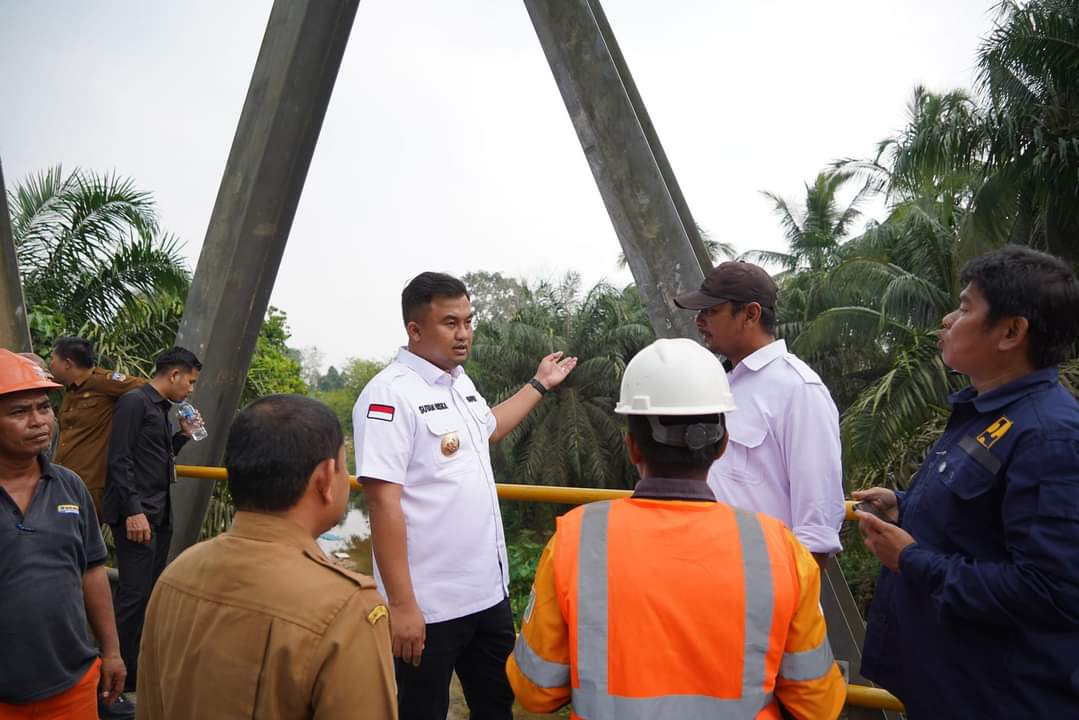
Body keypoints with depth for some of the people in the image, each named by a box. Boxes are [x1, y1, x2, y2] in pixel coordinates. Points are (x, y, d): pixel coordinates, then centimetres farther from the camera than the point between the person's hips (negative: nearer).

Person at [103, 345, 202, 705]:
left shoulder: (161, 408, 16)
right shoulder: (134, 401, -11)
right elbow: (120, 460, -17)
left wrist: (183, 435, 8)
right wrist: (133, 511, -21)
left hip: (159, 513, 9)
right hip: (137, 514, -9)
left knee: (151, 591, 13)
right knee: (134, 593, -6)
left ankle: (141, 667, 24)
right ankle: (121, 678, 5)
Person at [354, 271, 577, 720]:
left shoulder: (460, 382, 8)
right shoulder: (390, 393, -19)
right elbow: (383, 501, -22)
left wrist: (539, 385, 35)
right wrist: (401, 603, -23)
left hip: (489, 592, 8)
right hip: (427, 605, -8)